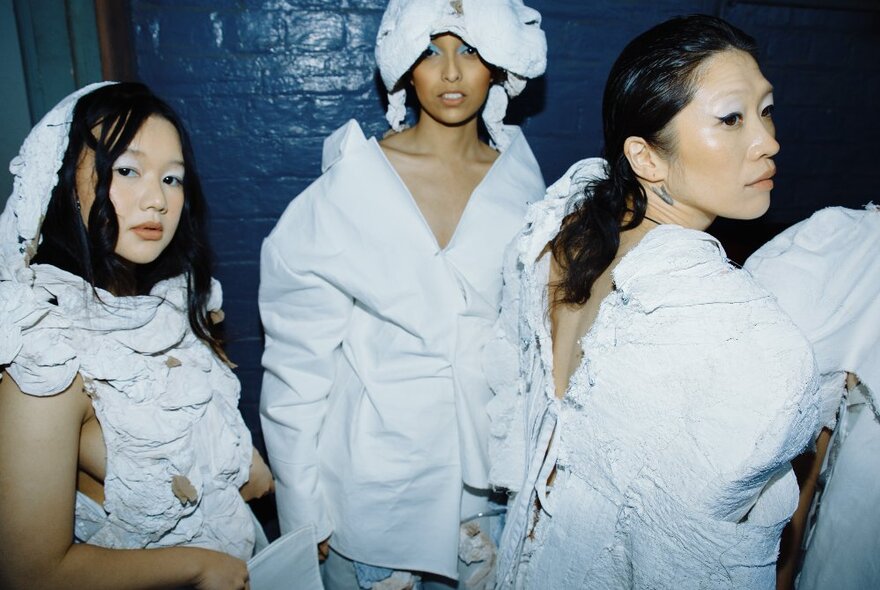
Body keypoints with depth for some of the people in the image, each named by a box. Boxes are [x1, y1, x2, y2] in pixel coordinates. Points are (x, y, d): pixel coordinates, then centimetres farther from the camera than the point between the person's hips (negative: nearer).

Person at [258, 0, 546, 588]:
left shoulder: (523, 189, -2)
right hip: (376, 486, -2)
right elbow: (298, 358, -8)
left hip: (489, 474, 3)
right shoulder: (348, 186, -11)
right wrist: (304, 513, -6)